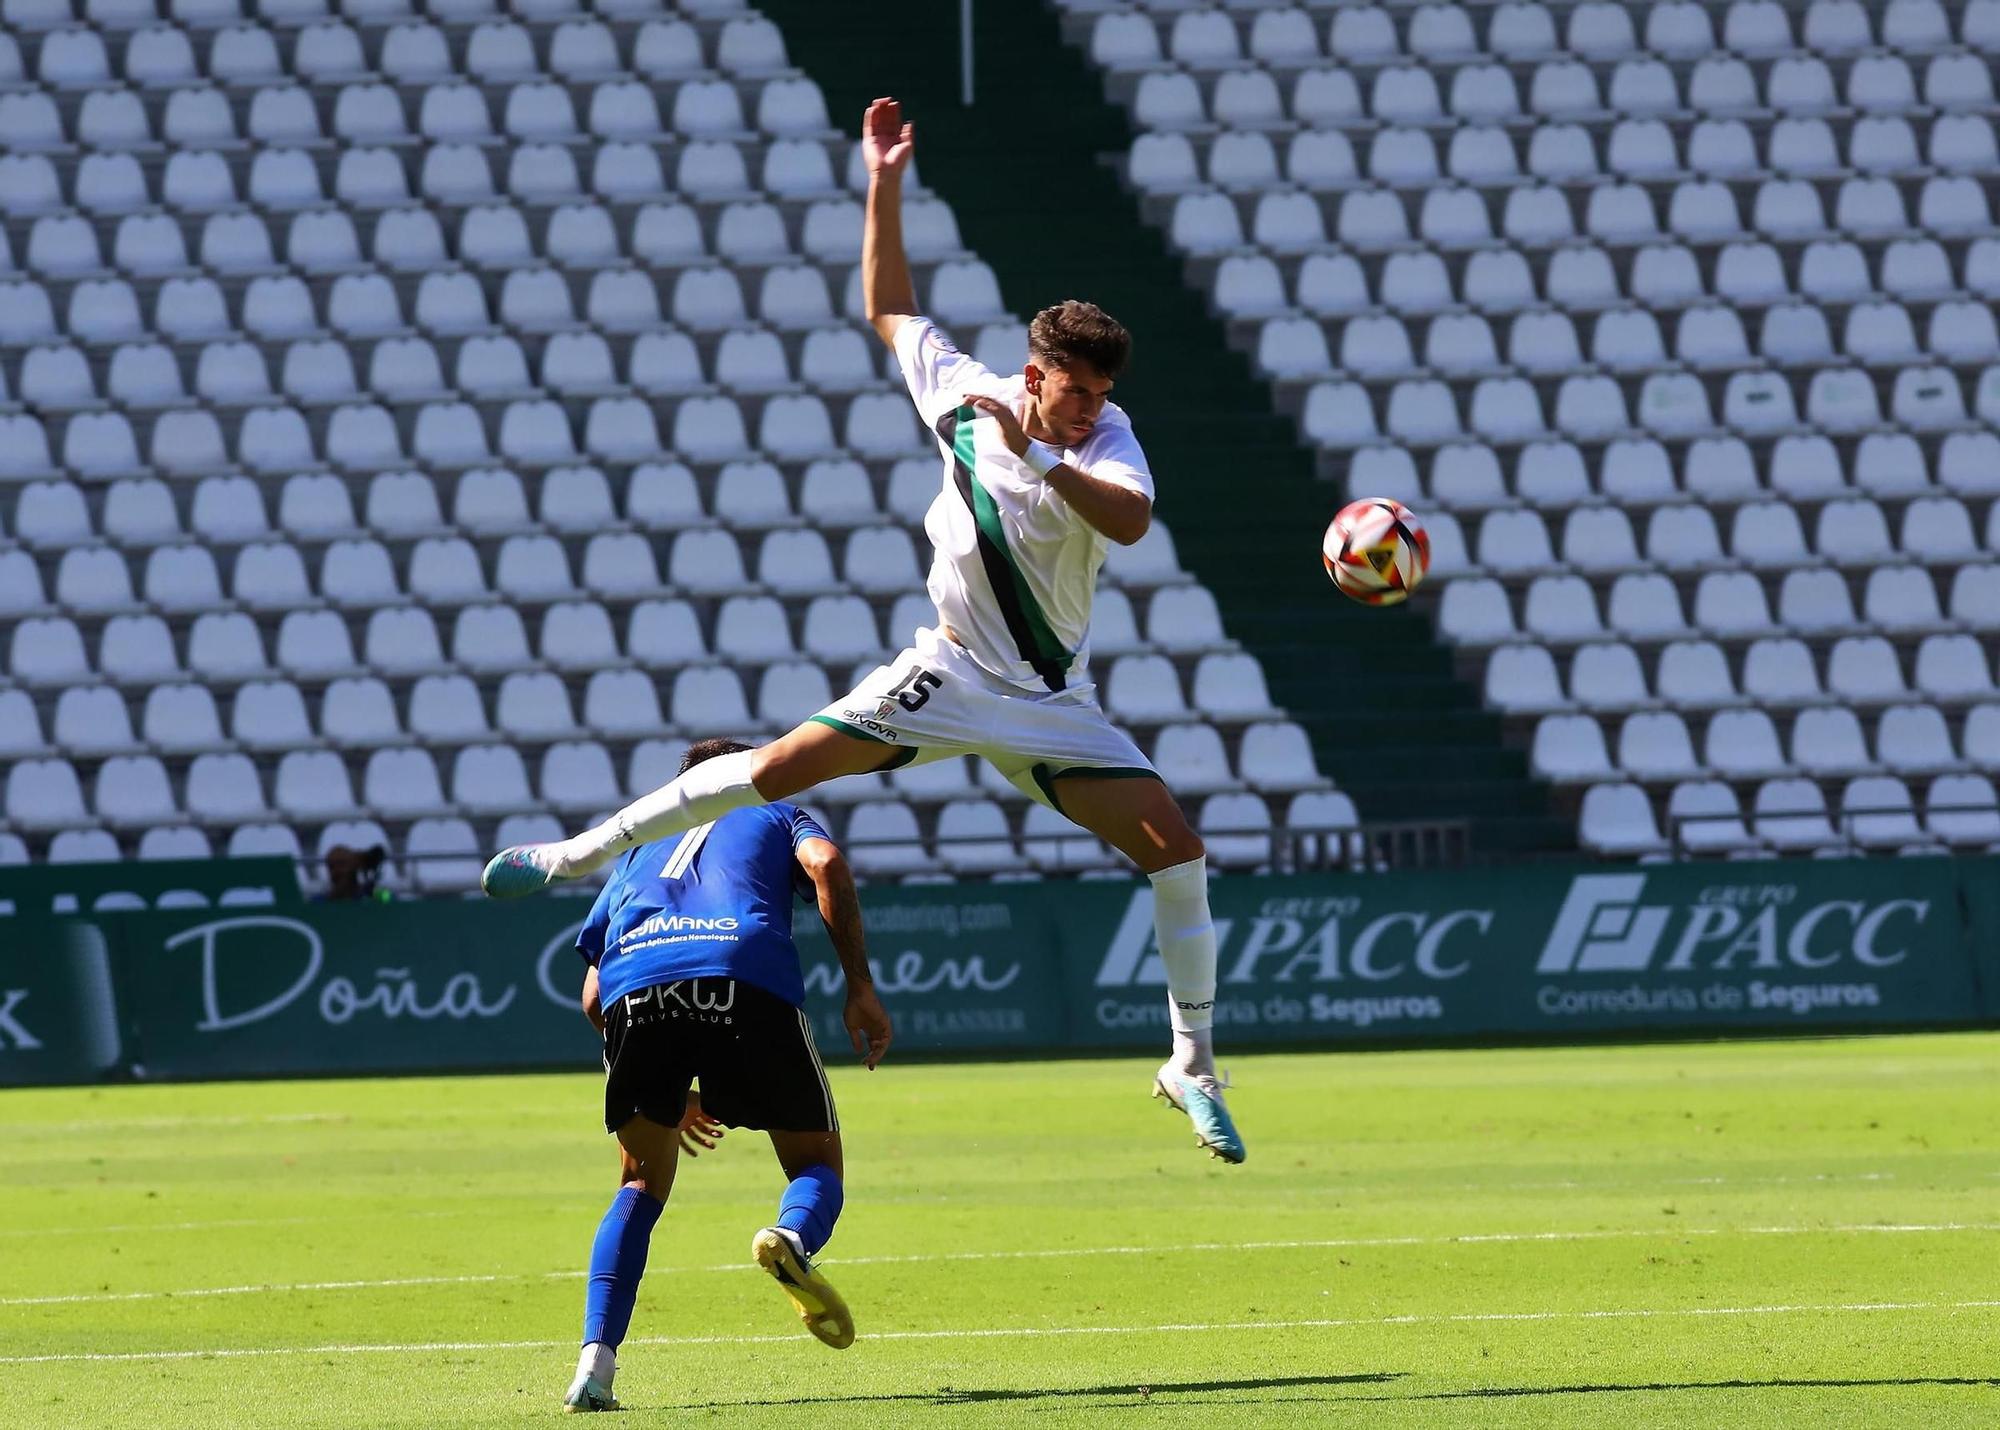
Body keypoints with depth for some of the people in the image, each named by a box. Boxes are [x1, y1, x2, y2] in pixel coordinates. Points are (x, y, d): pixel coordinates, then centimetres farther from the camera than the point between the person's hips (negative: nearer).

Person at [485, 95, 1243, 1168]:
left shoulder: (1105, 439, -11)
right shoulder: (964, 393, -4)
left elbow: (1129, 520, -33)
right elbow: (889, 310, 10)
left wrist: (1045, 460, -40)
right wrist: (884, 186, 2)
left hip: (1052, 704, -1)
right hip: (949, 670, 1)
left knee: (1176, 846, -13)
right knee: (783, 767, -13)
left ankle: (1193, 1066, 1)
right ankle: (585, 851, 3)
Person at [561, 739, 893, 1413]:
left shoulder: (643, 845, 40)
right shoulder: (776, 814, 33)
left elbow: (594, 994, 32)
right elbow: (825, 864, 7)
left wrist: (665, 1096, 41)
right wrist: (861, 990, 7)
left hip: (633, 982, 2)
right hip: (749, 973, -2)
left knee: (642, 1186, 18)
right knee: (817, 1164, 13)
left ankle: (596, 1358, -1)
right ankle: (794, 1234, -23)